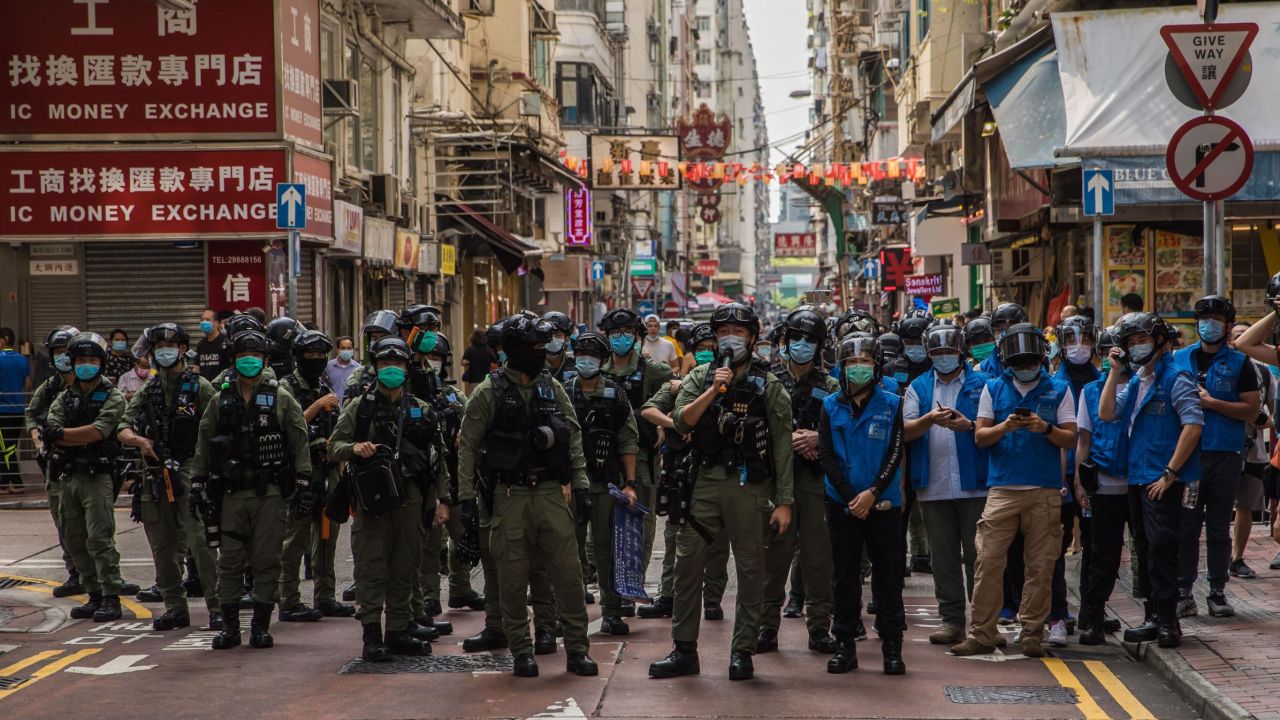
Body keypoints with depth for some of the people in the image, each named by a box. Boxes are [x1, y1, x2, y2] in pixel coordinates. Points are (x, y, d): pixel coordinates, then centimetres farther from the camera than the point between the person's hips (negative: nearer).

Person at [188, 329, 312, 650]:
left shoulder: (281, 399, 3)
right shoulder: (220, 401, 10)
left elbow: (300, 442, 2)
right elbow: (203, 446, 13)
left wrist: (303, 485, -4)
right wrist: (197, 486, 8)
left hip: (271, 494, -2)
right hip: (231, 494, 2)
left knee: (267, 562, 0)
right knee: (230, 562, 2)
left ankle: (261, 626, 8)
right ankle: (229, 627, 10)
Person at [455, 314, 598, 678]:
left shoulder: (552, 389, 8)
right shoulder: (489, 392, -3)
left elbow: (574, 438, 12)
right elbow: (467, 446, -1)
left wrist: (580, 485, 6)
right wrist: (466, 496, -6)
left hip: (551, 492, 3)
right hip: (509, 495, -3)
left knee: (568, 572, -1)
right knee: (512, 578, 2)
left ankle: (577, 650, 6)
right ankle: (521, 653, 13)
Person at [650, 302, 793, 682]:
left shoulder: (768, 386, 4)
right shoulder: (700, 378, 10)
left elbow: (782, 447, 1)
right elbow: (681, 421, -5)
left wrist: (783, 501, -4)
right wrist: (713, 391, -17)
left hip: (750, 488, -2)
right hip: (704, 483, 2)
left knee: (750, 569, 1)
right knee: (687, 564, 1)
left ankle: (743, 652, 10)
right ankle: (684, 650, 9)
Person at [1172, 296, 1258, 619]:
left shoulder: (1239, 363, 2)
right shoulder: (1179, 359, 10)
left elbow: (1251, 411, -5)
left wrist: (1210, 402, -14)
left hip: (1225, 455, -2)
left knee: (1219, 528, 5)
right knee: (1185, 527, 2)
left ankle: (1218, 592, 12)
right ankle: (1183, 593, 7)